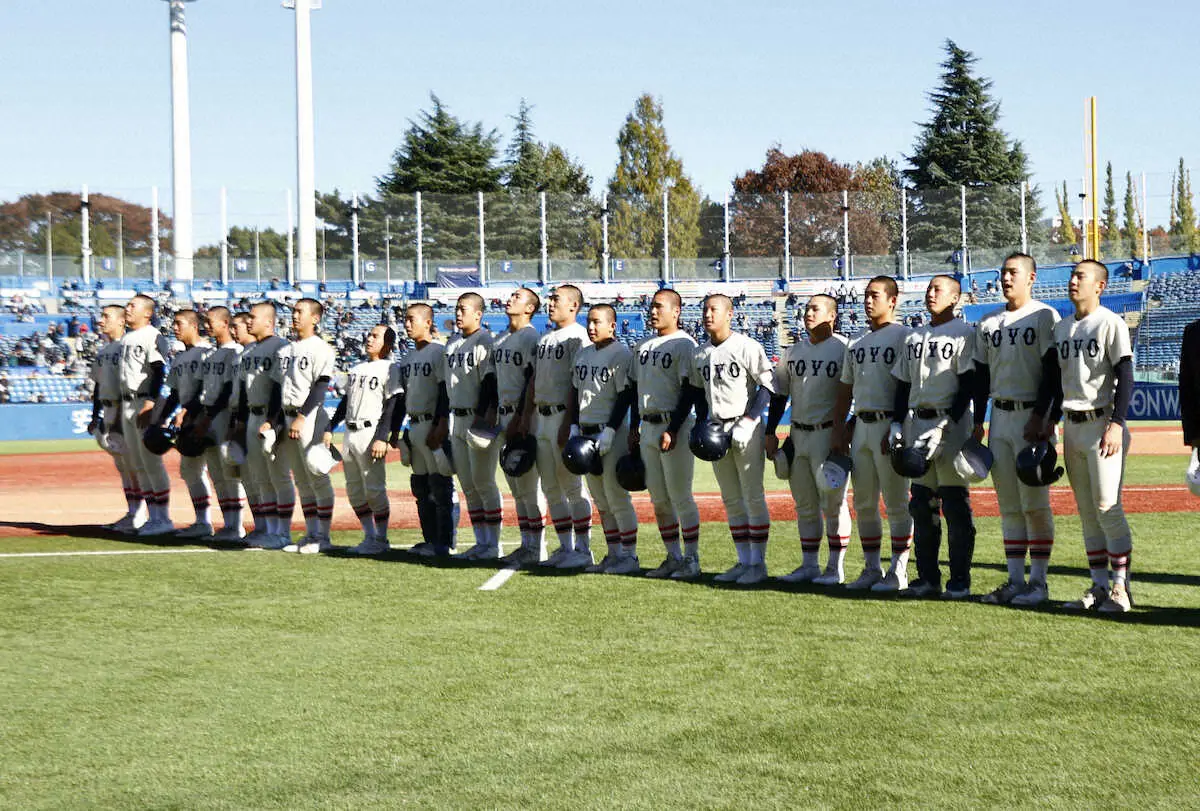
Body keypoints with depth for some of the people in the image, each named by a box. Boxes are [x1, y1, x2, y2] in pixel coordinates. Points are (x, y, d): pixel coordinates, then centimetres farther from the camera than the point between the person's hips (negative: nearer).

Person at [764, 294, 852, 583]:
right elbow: (779, 393, 18)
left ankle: (835, 567, 3)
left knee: (833, 502, -3)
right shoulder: (794, 351, 13)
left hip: (829, 435, -6)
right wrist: (770, 433, 13)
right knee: (804, 504, 10)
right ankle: (809, 565, 17)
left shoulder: (844, 349, -6)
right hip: (798, 435, 6)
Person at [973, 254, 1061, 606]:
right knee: (1009, 506, 7)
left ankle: (1038, 582, -1)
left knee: (1035, 504, -5)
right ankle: (1015, 580, 12)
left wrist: (1040, 417, -17)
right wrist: (978, 422, 12)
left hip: (1033, 417, -6)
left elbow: (1052, 371, -10)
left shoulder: (1044, 316, -5)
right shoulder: (988, 322, 14)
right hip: (999, 416, 6)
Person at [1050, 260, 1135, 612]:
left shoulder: (1111, 323, -7)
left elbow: (1125, 375, -12)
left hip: (1102, 423, -7)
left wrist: (1117, 424, -20)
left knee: (1107, 507, -9)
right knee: (1087, 511, 9)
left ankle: (1120, 587, -3)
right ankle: (1099, 586, 14)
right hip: (1072, 425, 7)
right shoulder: (1061, 328, 14)